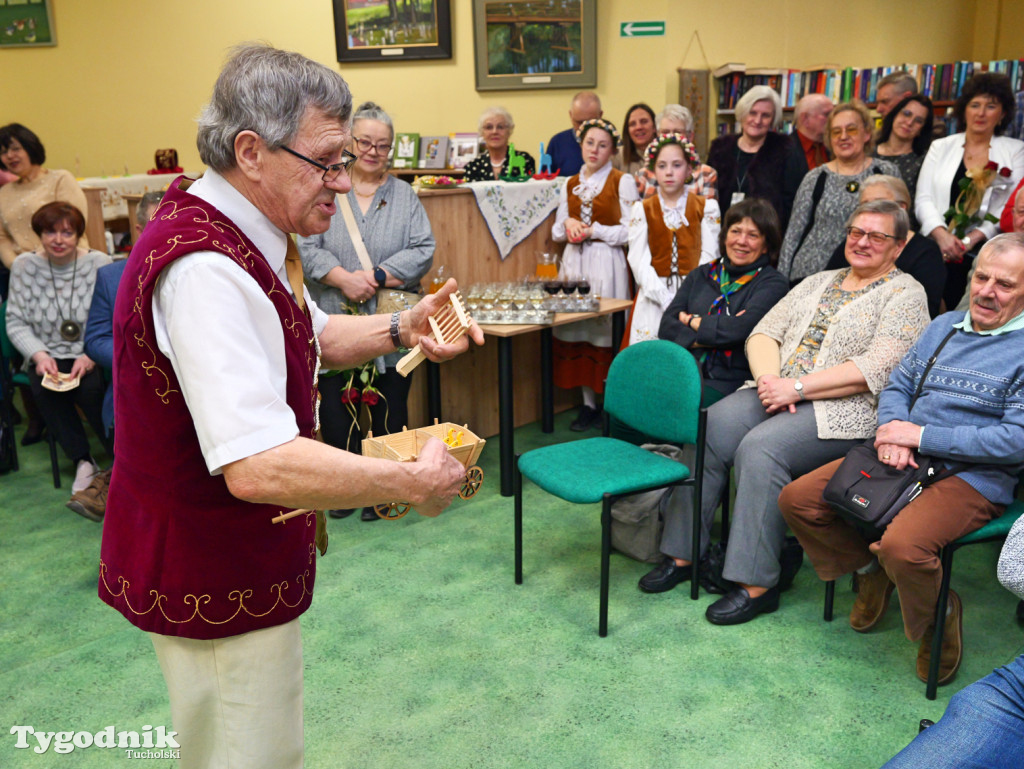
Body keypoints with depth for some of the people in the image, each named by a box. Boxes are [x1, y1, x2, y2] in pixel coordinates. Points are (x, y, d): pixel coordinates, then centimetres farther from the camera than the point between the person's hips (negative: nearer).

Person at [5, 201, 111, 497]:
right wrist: (38, 354, -13)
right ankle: (82, 460, -13)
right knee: (42, 388, -28)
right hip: (49, 356, 2)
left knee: (91, 386, -31)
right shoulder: (23, 267, 2)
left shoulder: (99, 264, -5)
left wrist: (91, 356, -21)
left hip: (92, 357, -2)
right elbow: (16, 322, 4)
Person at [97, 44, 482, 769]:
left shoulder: (242, 238, 6)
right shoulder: (205, 268, -30)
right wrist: (414, 481, -29)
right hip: (213, 580, -10)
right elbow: (257, 465, -39)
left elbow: (311, 335, 19)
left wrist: (400, 328, 1)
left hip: (240, 565, 10)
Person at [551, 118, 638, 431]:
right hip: (574, 262, 5)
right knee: (579, 331, 3)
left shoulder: (622, 181, 0)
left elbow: (630, 231, -7)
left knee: (608, 330, -6)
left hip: (607, 264, -5)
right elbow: (557, 231, 17)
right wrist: (569, 224, -4)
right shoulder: (570, 184, 16)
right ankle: (588, 403, 12)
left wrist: (593, 230, -14)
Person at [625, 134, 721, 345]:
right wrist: (666, 300, -15)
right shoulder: (642, 209, 6)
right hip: (654, 297, 0)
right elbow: (639, 260, -4)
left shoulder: (706, 208, 6)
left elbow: (709, 256, -1)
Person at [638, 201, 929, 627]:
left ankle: (757, 583, -23)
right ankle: (683, 553, -11)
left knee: (761, 447, -32)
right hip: (780, 391, 6)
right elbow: (764, 332, 14)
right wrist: (769, 377, -8)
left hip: (844, 409, -6)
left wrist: (798, 386, -16)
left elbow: (877, 369, -12)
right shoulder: (817, 282, 22)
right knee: (709, 428, -20)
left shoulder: (905, 295, 2)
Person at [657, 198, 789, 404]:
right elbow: (666, 327, 7)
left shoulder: (773, 284, 4)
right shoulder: (701, 275, 18)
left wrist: (692, 321, 1)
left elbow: (743, 328, -14)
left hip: (729, 381, -4)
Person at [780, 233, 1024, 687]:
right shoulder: (943, 326, 16)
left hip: (973, 477, -6)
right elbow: (897, 386, 18)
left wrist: (921, 436, -15)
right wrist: (892, 430, -6)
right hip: (903, 459, 7)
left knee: (902, 546, -35)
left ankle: (938, 618, 0)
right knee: (796, 499, -4)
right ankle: (870, 571, 19)